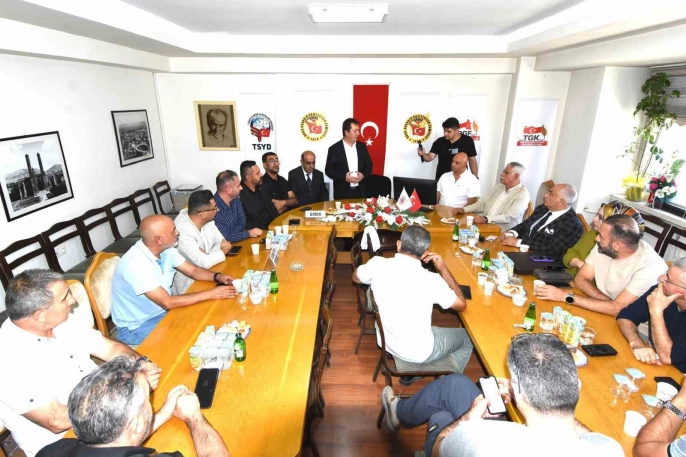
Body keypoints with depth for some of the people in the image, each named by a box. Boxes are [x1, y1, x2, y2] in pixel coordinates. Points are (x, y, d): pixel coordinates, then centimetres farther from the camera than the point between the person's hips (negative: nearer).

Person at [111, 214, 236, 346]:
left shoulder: (165, 249, -8)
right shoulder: (134, 264, -31)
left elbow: (193, 270, 3)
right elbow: (167, 302, -32)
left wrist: (217, 276, -17)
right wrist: (211, 294, -30)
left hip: (162, 311, 7)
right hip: (137, 326, -7)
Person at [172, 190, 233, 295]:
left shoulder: (207, 219, -6)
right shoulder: (182, 231, -29)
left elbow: (221, 242, 3)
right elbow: (204, 263, -30)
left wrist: (207, 255, -17)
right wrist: (224, 251, -13)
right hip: (188, 285, -7)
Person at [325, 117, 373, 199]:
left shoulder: (362, 147, 7)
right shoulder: (334, 149, -4)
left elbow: (369, 165, 11)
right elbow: (329, 170, -5)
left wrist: (363, 175, -9)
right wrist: (344, 177, -18)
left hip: (360, 191, 3)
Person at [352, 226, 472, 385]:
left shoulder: (377, 264, -19)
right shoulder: (431, 280, -27)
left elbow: (355, 277, 6)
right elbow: (462, 305, -7)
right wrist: (443, 269, -5)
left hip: (386, 342, 4)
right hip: (419, 353, -4)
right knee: (467, 338, 21)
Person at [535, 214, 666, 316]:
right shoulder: (603, 247, -9)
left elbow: (616, 309, -25)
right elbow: (581, 279, -3)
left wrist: (567, 296, -27)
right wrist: (608, 303, -18)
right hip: (601, 311, 6)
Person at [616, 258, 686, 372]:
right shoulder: (660, 292, -9)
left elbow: (667, 357, -25)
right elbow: (625, 316, -6)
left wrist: (656, 311, -28)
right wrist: (637, 344, -23)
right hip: (653, 364, 5)